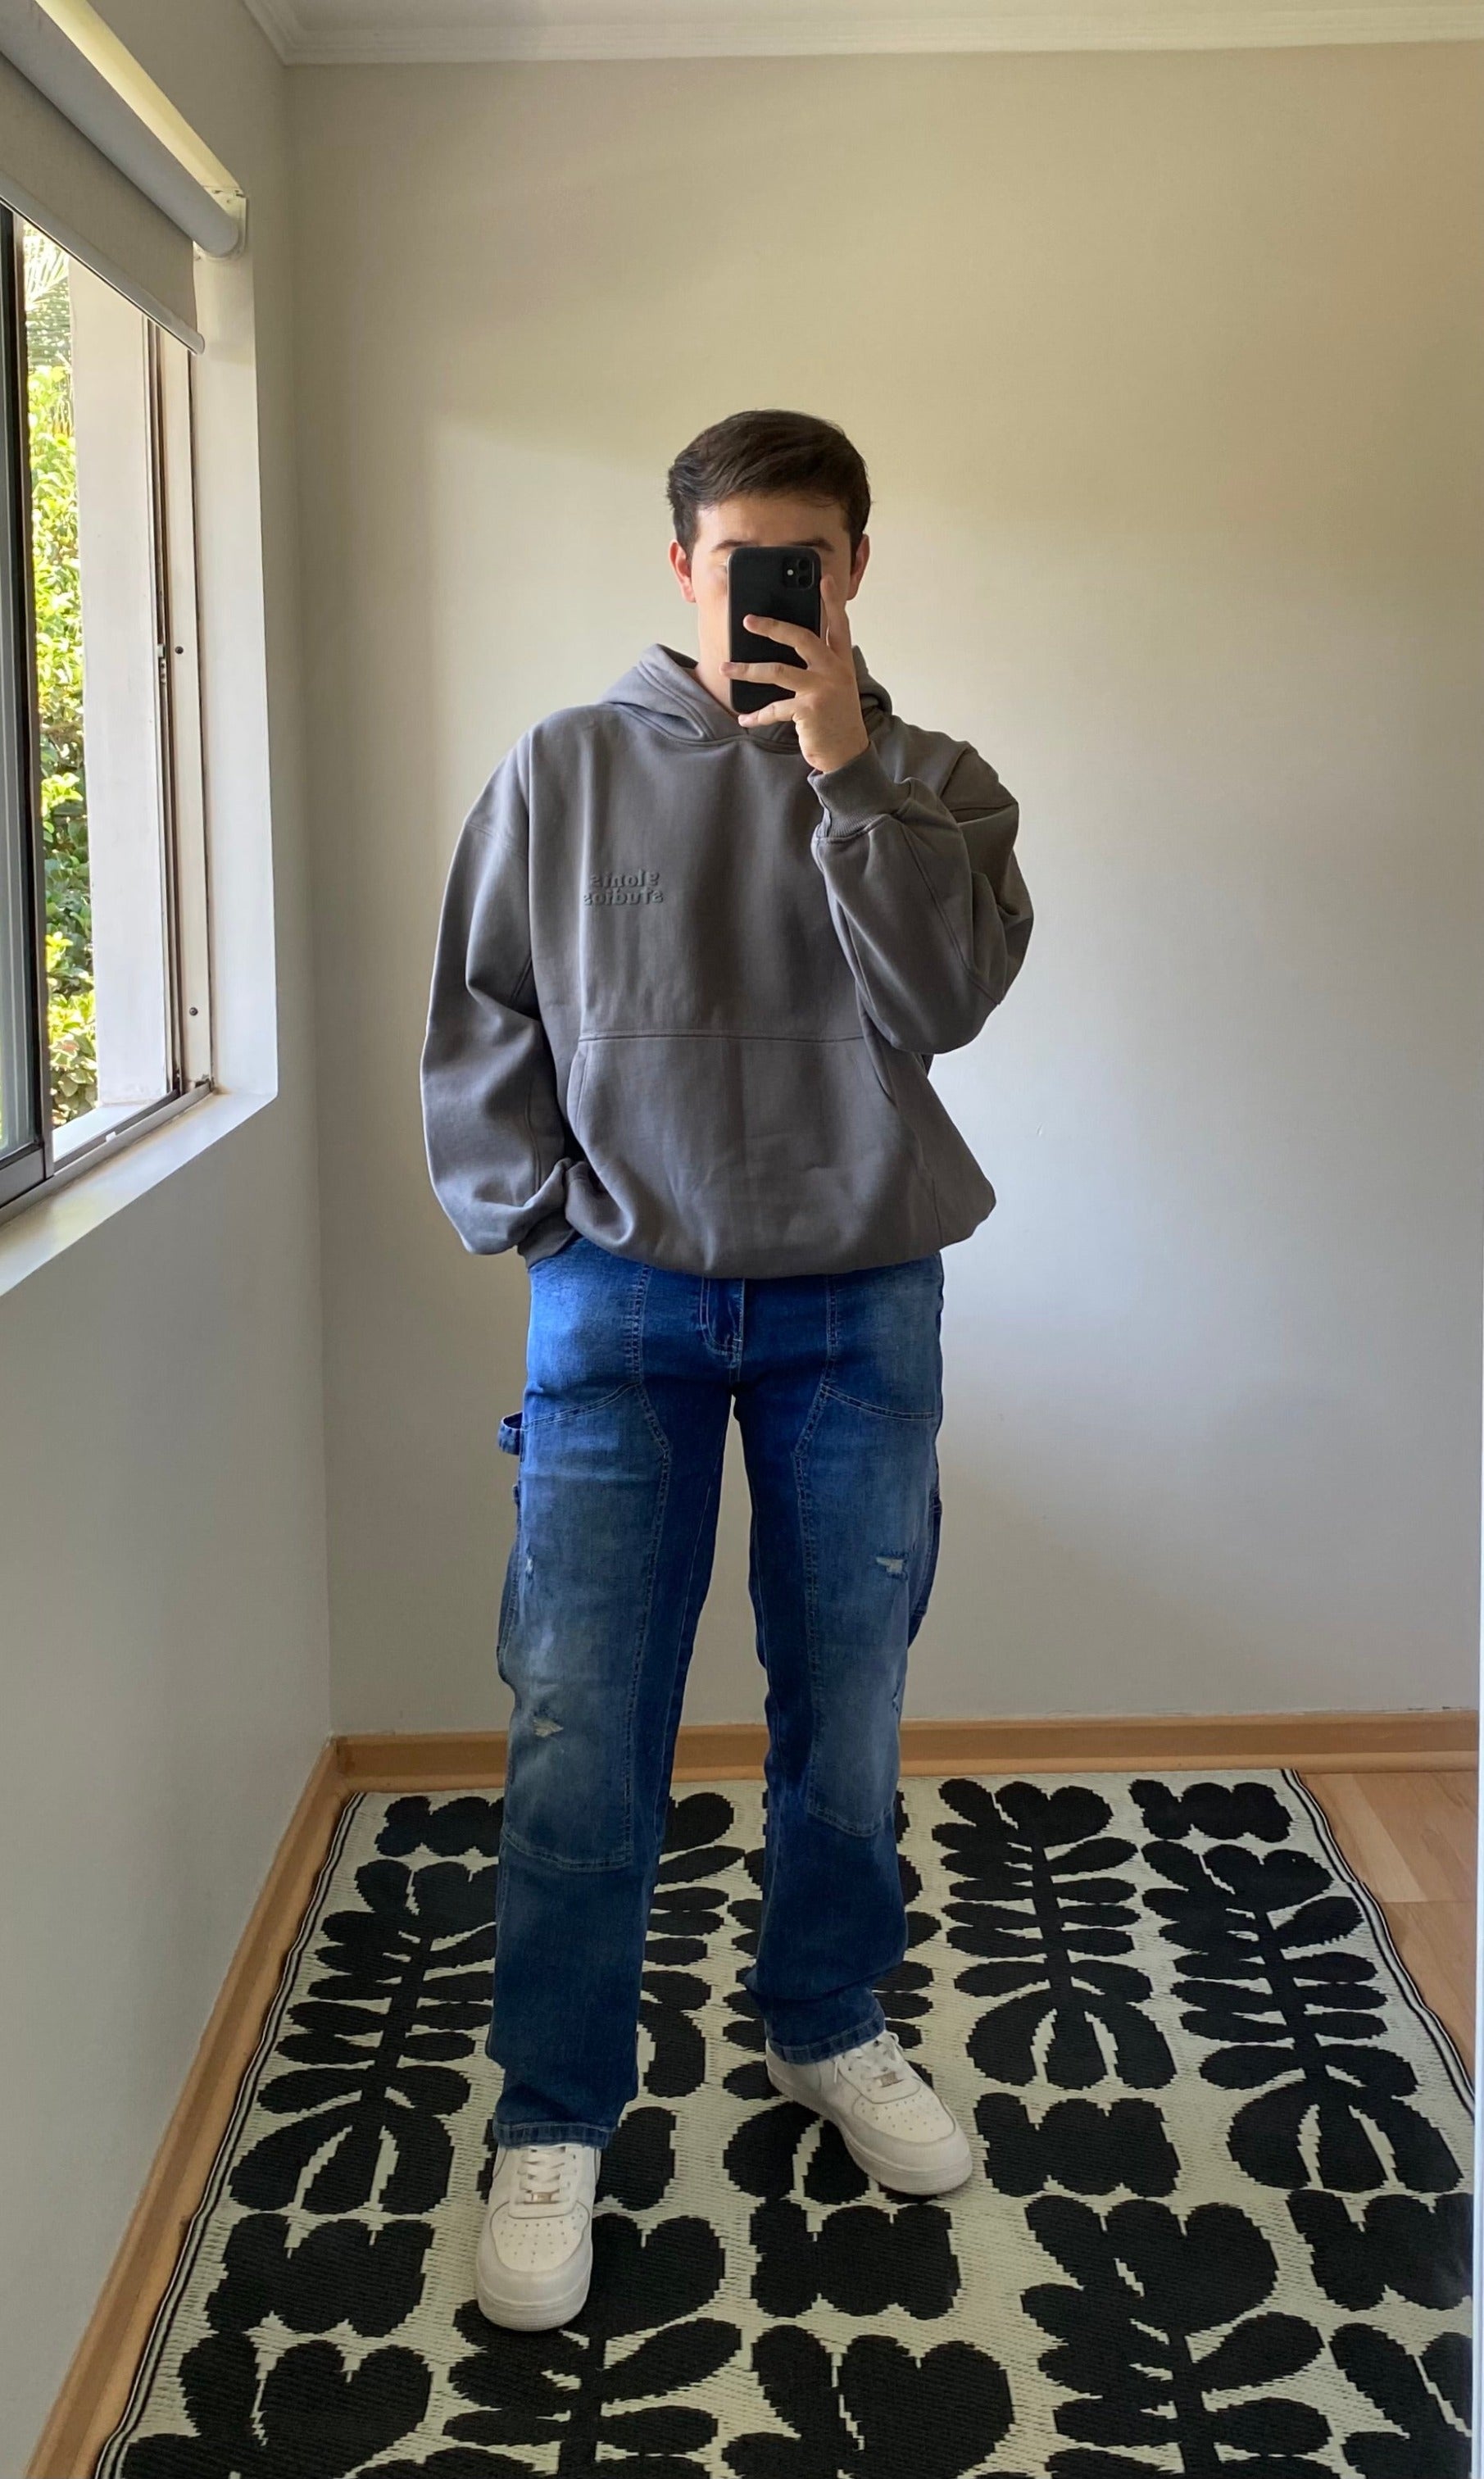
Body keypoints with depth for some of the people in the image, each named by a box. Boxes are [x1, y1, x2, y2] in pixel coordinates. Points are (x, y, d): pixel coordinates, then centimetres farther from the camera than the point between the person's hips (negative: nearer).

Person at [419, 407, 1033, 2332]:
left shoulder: (933, 783, 5)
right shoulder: (565, 769, 3)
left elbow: (944, 997, -13)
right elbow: (480, 1025, 6)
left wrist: (843, 766, -17)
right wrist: (535, 1224, -2)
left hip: (860, 1306, 1)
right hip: (620, 1298, -1)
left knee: (847, 1708, 11)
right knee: (579, 1727, -2)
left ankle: (828, 2026, 35)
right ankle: (555, 2122, 15)